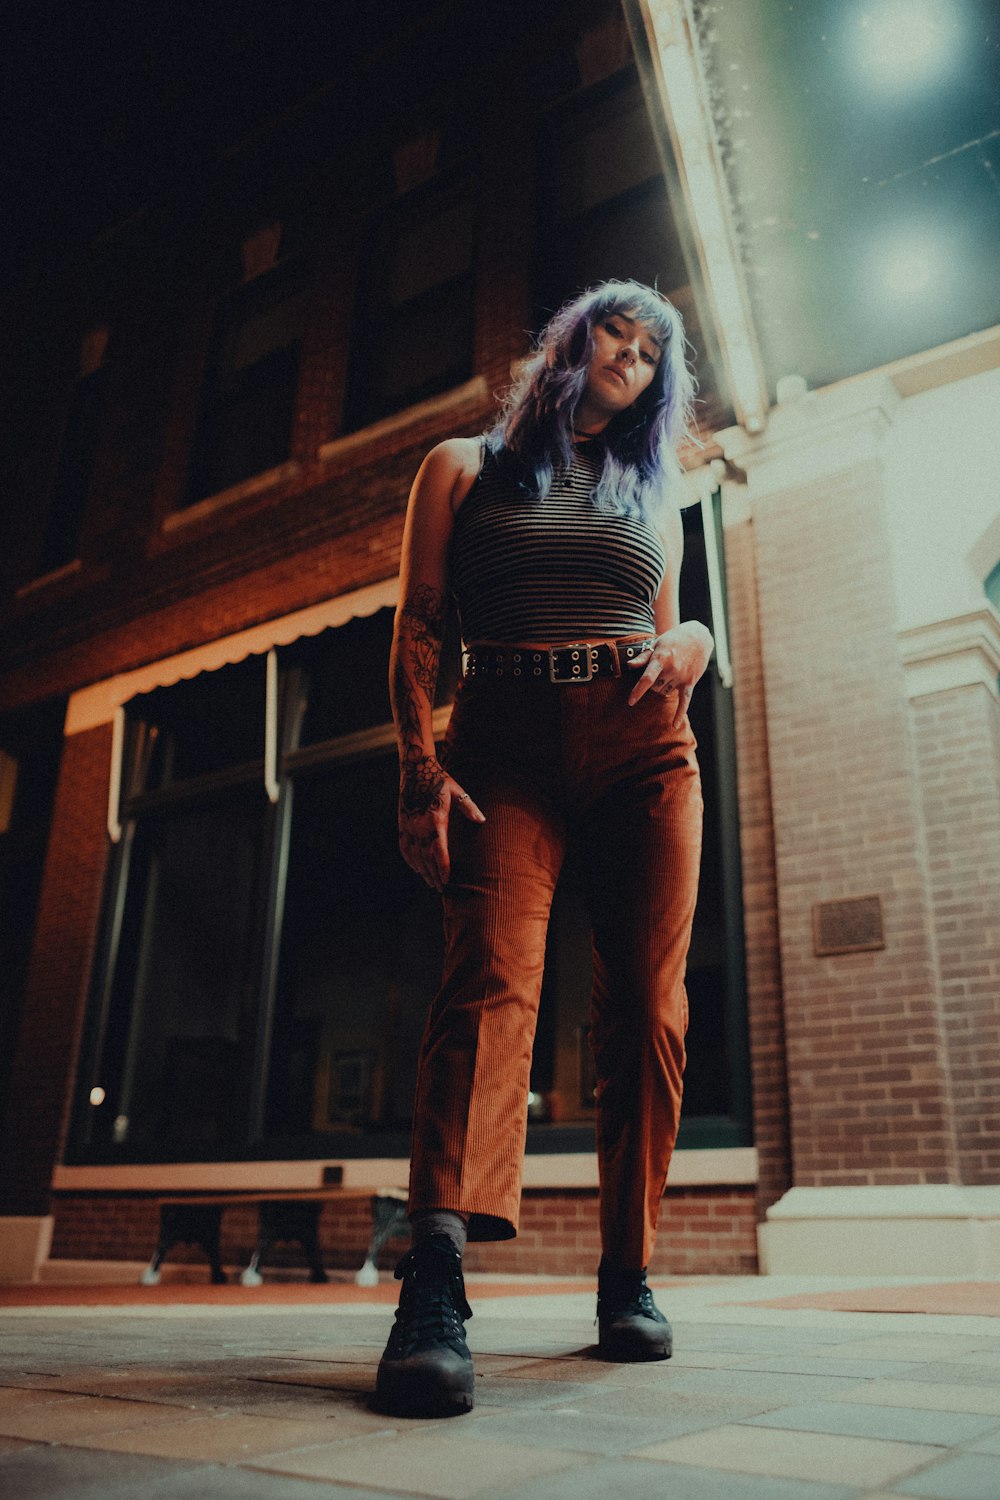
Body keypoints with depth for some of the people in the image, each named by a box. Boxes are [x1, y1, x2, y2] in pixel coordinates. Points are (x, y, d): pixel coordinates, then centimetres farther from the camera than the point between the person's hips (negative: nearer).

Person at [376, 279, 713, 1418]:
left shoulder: (652, 498, 25)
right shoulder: (464, 466, 15)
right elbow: (417, 627, 5)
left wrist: (690, 649, -1)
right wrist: (420, 767, -9)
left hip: (642, 747, 3)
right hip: (505, 748, -3)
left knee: (645, 1003, -5)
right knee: (491, 976, -22)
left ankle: (627, 1276, 6)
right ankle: (434, 1289, -30)